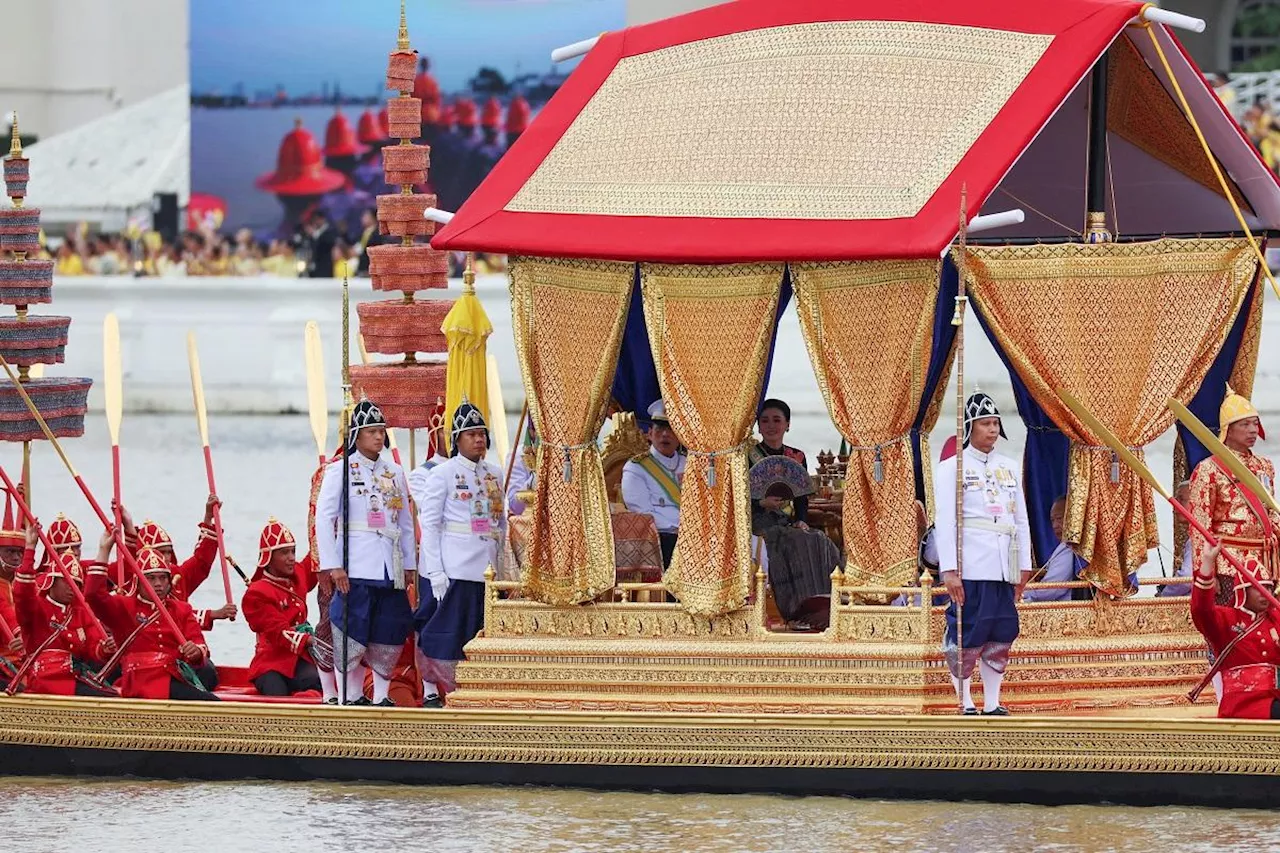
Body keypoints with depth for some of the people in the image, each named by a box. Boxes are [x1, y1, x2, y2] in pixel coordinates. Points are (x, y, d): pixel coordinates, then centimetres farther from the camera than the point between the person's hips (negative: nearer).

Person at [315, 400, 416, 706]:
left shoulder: (394, 473, 15)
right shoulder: (340, 471, 0)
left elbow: (406, 522, 19)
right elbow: (324, 518, -6)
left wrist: (409, 564, 13)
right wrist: (333, 566, -12)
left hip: (390, 567, 5)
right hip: (356, 565, -5)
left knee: (390, 634, 3)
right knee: (353, 633, -6)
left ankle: (381, 695, 11)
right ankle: (351, 697, -1)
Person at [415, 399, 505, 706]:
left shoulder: (494, 475, 14)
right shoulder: (442, 474, -2)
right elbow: (429, 525, -6)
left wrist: (504, 565, 11)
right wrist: (435, 571, -14)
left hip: (486, 570, 5)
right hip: (453, 569, -5)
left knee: (476, 632, 5)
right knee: (443, 631, -4)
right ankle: (431, 690, 2)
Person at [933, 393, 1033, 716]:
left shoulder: (1009, 468, 17)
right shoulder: (952, 469, 1)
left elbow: (1021, 520, 19)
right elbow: (945, 522, -5)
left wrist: (1024, 566, 13)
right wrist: (949, 571, -13)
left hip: (1004, 567, 5)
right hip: (971, 568, -5)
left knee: (1001, 635, 5)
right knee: (967, 637, -7)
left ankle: (993, 704, 11)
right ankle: (966, 705, 0)